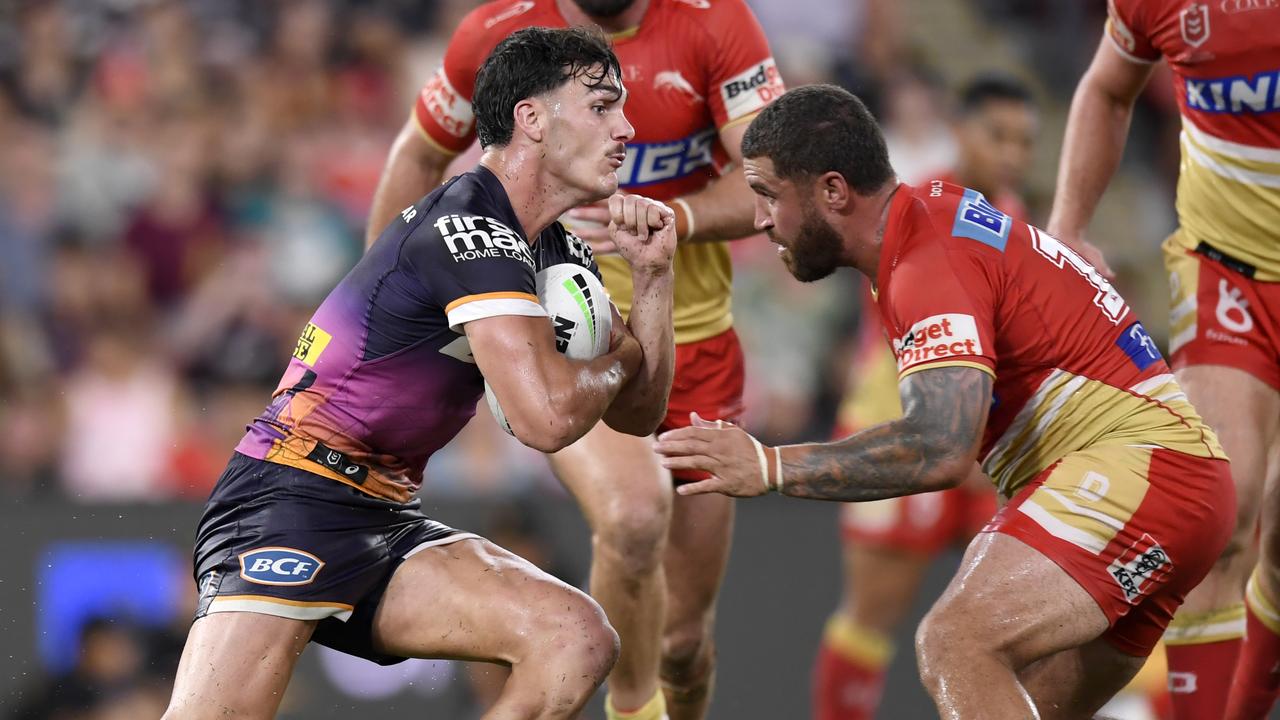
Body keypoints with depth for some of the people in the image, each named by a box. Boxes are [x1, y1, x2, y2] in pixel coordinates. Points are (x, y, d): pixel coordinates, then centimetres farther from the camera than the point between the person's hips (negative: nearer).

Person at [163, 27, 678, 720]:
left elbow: (637, 413, 18)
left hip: (387, 521, 9)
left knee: (578, 640, -12)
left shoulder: (555, 252, 14)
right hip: (288, 501, -9)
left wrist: (653, 274, 4)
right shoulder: (468, 229, -16)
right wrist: (618, 359, -4)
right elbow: (547, 416, -25)